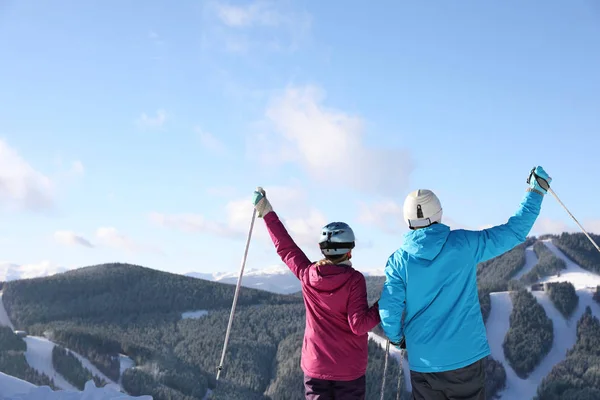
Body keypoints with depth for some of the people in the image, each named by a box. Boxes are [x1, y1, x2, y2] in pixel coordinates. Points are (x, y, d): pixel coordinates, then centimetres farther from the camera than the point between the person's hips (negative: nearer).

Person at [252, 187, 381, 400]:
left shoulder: (308, 276, -3)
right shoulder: (354, 279, -14)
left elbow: (285, 247, 10)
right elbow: (359, 325, -19)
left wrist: (267, 213, 19)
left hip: (315, 367, 3)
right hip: (349, 370, -3)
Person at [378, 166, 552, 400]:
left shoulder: (399, 260, -6)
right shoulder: (464, 244, -7)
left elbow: (389, 310, -8)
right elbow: (514, 231, 0)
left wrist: (396, 337, 14)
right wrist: (536, 191, 11)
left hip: (424, 361, 1)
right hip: (466, 356, 0)